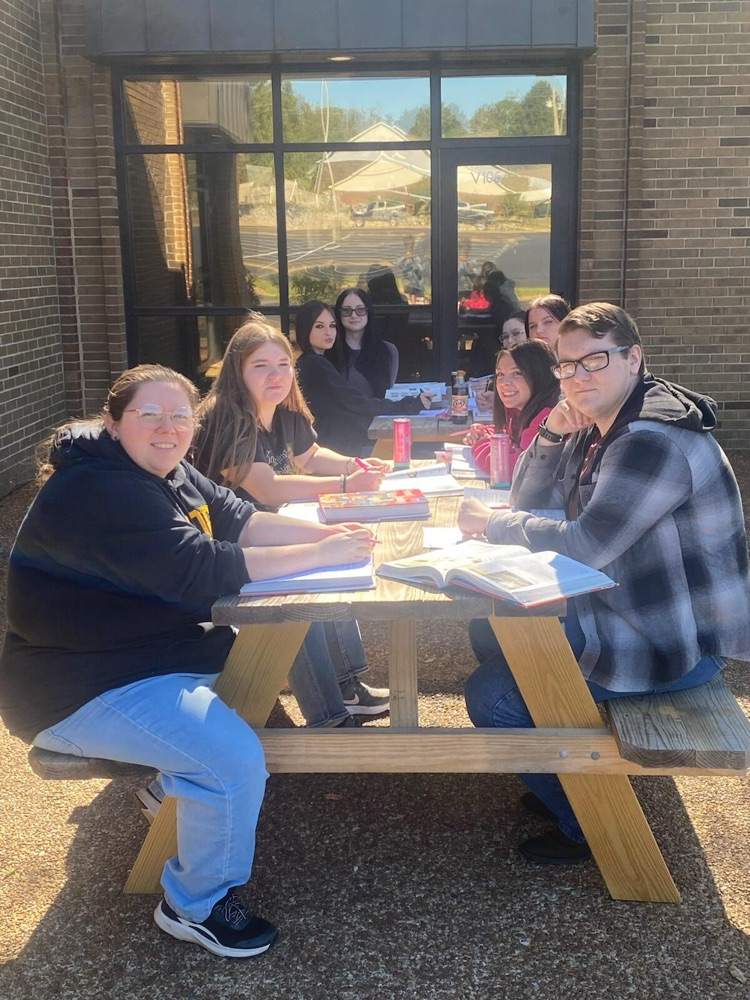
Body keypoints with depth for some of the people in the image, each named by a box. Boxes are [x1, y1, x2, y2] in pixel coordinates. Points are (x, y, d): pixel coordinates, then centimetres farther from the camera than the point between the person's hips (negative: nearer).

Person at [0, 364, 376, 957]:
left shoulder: (171, 474, 7)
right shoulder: (98, 490, -25)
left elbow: (239, 521, 5)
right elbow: (198, 571, -30)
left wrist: (325, 532, -11)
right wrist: (319, 554, -25)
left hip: (143, 650, 11)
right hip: (80, 688, -11)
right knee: (235, 757, -23)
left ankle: (177, 783, 29)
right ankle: (197, 905, 2)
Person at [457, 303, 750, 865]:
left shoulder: (654, 438, -25)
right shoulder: (596, 428, 8)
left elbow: (585, 545, -28)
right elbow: (530, 503, 13)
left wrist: (492, 524, -14)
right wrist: (552, 433, -5)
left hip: (680, 642, -10)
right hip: (624, 607, 10)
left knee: (491, 696, -14)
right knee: (491, 630, 14)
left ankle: (586, 822, 9)